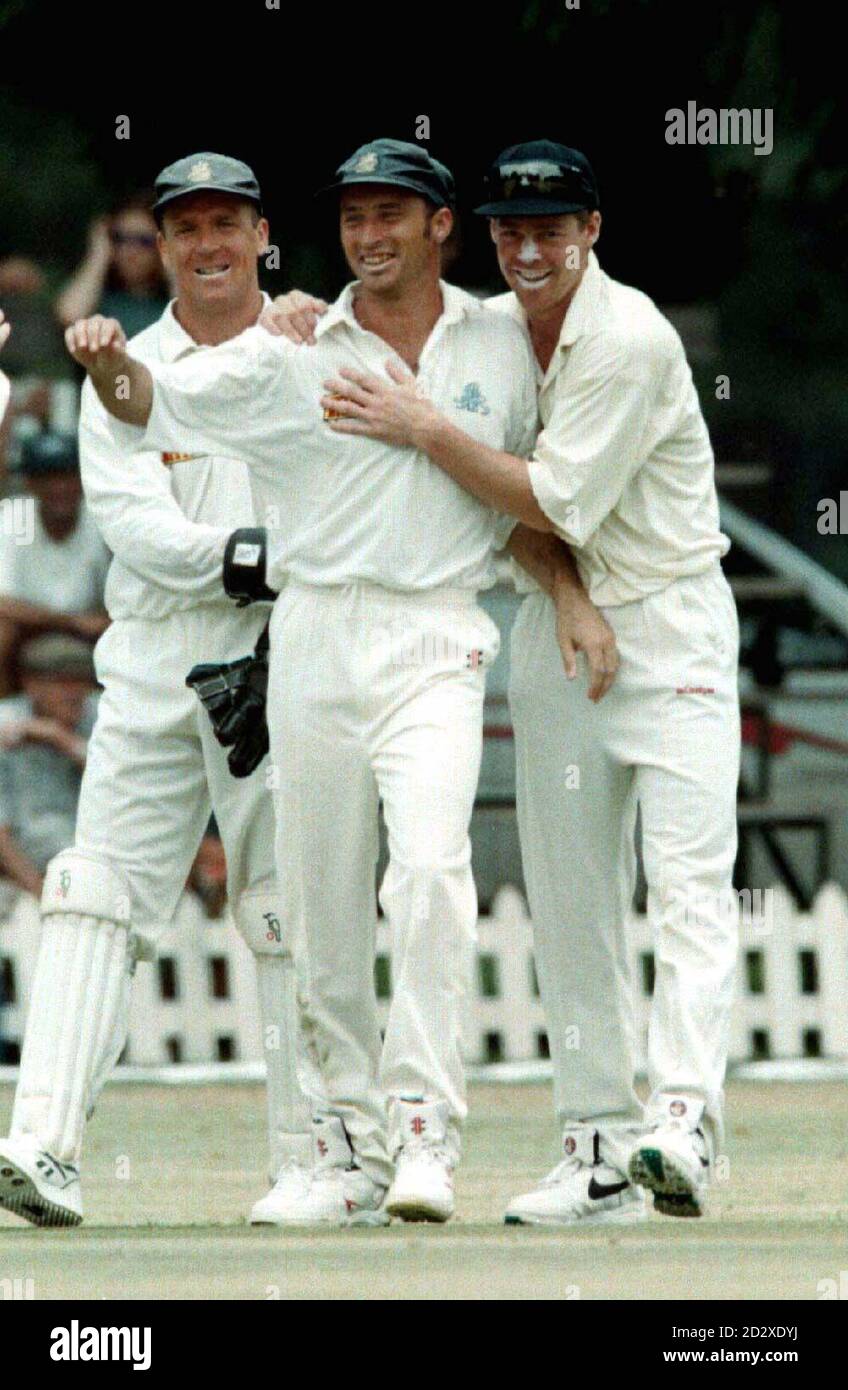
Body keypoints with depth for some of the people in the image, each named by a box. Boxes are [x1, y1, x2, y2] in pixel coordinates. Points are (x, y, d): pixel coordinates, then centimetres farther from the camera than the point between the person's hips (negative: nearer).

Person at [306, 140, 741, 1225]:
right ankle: (598, 1152, 9)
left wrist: (424, 429, -21)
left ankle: (682, 1119, -30)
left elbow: (560, 505, -21)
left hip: (669, 626, -7)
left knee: (688, 881, -18)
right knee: (567, 901, 5)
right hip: (554, 632, 7)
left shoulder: (631, 339, -17)